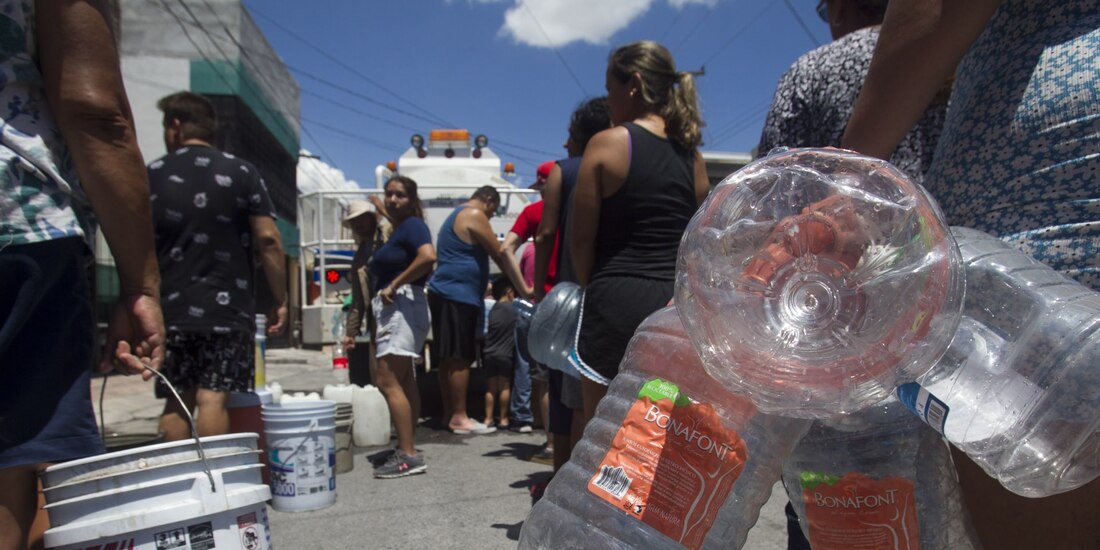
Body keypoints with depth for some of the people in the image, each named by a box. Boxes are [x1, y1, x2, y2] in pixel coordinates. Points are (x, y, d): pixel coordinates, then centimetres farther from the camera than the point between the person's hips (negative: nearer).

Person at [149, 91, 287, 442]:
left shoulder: (151, 176, 7)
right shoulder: (241, 173, 2)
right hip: (228, 309, -2)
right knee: (213, 398, -4)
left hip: (170, 310, 2)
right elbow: (268, 240, -5)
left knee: (177, 401, 10)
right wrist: (281, 300, 1)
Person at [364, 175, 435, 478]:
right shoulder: (397, 230, 18)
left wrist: (393, 285, -20)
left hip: (402, 307, -10)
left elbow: (428, 256, -27)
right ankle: (406, 450, 21)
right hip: (392, 311, 10)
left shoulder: (412, 225, -9)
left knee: (387, 381, -13)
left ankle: (408, 456, -10)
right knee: (403, 382, 13)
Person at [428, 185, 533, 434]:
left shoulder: (456, 216, 24)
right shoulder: (474, 215, -7)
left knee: (448, 359, 10)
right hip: (458, 295, -10)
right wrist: (523, 289, -4)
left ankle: (449, 414, 15)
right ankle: (458, 417, -4)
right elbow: (500, 256, -7)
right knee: (459, 359, -8)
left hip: (445, 294, 10)